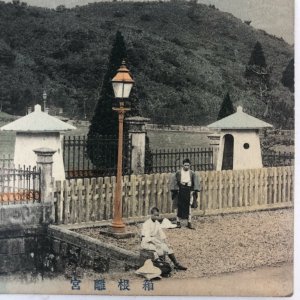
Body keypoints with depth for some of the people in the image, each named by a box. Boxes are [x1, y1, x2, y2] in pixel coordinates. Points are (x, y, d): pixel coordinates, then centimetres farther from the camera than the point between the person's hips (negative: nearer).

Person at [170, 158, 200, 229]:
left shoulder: (192, 173, 3)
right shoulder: (178, 173, -2)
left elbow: (195, 183, 4)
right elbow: (174, 181, -1)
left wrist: (193, 190, -5)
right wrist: (176, 189, -8)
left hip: (189, 191, 2)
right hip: (180, 191, -1)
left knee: (189, 207, 3)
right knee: (179, 206, 2)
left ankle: (189, 223, 6)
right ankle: (178, 221, 11)